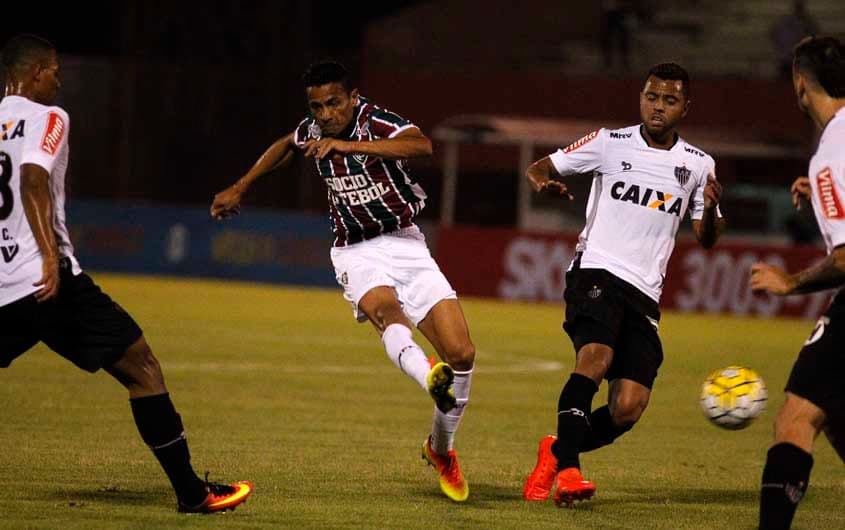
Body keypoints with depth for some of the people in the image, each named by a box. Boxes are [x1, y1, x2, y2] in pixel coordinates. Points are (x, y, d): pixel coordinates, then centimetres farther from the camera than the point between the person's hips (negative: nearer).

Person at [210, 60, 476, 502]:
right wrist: (241, 187, 29)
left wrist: (348, 146, -46)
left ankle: (441, 449, 15)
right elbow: (286, 146, 26)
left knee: (462, 354, -9)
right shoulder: (312, 132, 0)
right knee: (384, 307, -36)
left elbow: (421, 145, -40)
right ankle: (430, 380, -66)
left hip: (405, 244, -1)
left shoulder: (378, 123, -17)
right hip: (358, 254, 2)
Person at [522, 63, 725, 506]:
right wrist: (544, 183, -17)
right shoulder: (610, 143, 4)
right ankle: (567, 470, -30)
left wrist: (711, 209, -8)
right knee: (595, 358, -32)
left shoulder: (699, 165, 11)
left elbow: (705, 240, 14)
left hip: (644, 294, 4)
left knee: (627, 410, -8)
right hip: (596, 272, -3)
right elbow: (538, 169, 8)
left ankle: (557, 452, 17)